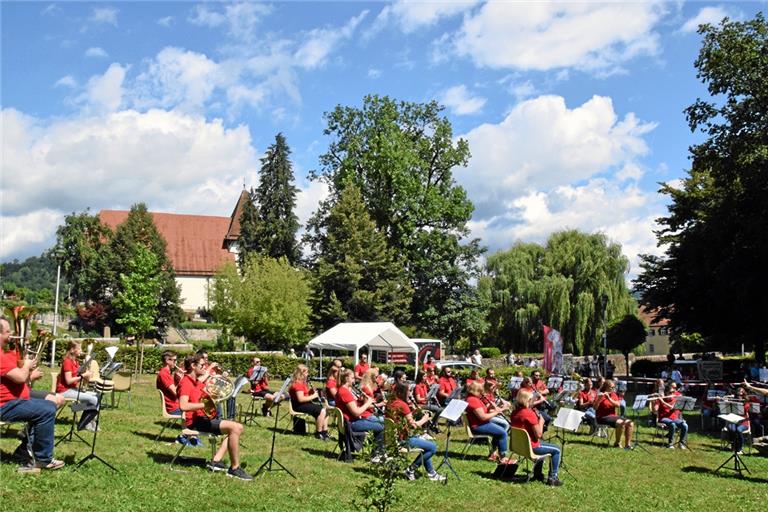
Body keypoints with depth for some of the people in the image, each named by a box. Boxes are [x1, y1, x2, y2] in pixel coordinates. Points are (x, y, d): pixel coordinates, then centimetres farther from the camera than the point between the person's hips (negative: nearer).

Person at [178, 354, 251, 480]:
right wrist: (205, 404, -27)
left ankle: (216, 461, 0)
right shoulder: (186, 382, -12)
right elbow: (183, 406, -28)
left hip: (204, 418, 10)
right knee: (234, 428, -22)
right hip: (195, 421, -10)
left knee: (238, 428, 6)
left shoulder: (197, 382, 16)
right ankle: (235, 469, -17)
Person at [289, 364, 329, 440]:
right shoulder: (297, 384, -19)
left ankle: (325, 432, 4)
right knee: (321, 411, -23)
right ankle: (318, 433, -13)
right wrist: (313, 396, -18)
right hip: (299, 406, -11)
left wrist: (311, 392, 1)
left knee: (325, 410, 5)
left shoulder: (302, 383, 15)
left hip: (305, 403, 11)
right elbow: (300, 399, -27)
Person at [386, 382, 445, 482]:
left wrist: (412, 412, 7)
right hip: (403, 439, -10)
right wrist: (424, 419, 0)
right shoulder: (402, 405, -21)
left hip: (393, 437, 10)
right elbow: (413, 425, -18)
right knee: (433, 447, -4)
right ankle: (411, 469, 5)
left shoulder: (390, 403, 6)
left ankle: (431, 473, 29)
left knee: (425, 440, 28)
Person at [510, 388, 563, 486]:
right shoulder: (530, 413, -24)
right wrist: (541, 421, -8)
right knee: (556, 450, 8)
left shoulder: (514, 413, 1)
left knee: (541, 443, 35)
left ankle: (537, 473, 41)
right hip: (530, 447, -9)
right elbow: (538, 434, -22)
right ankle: (552, 478, 12)